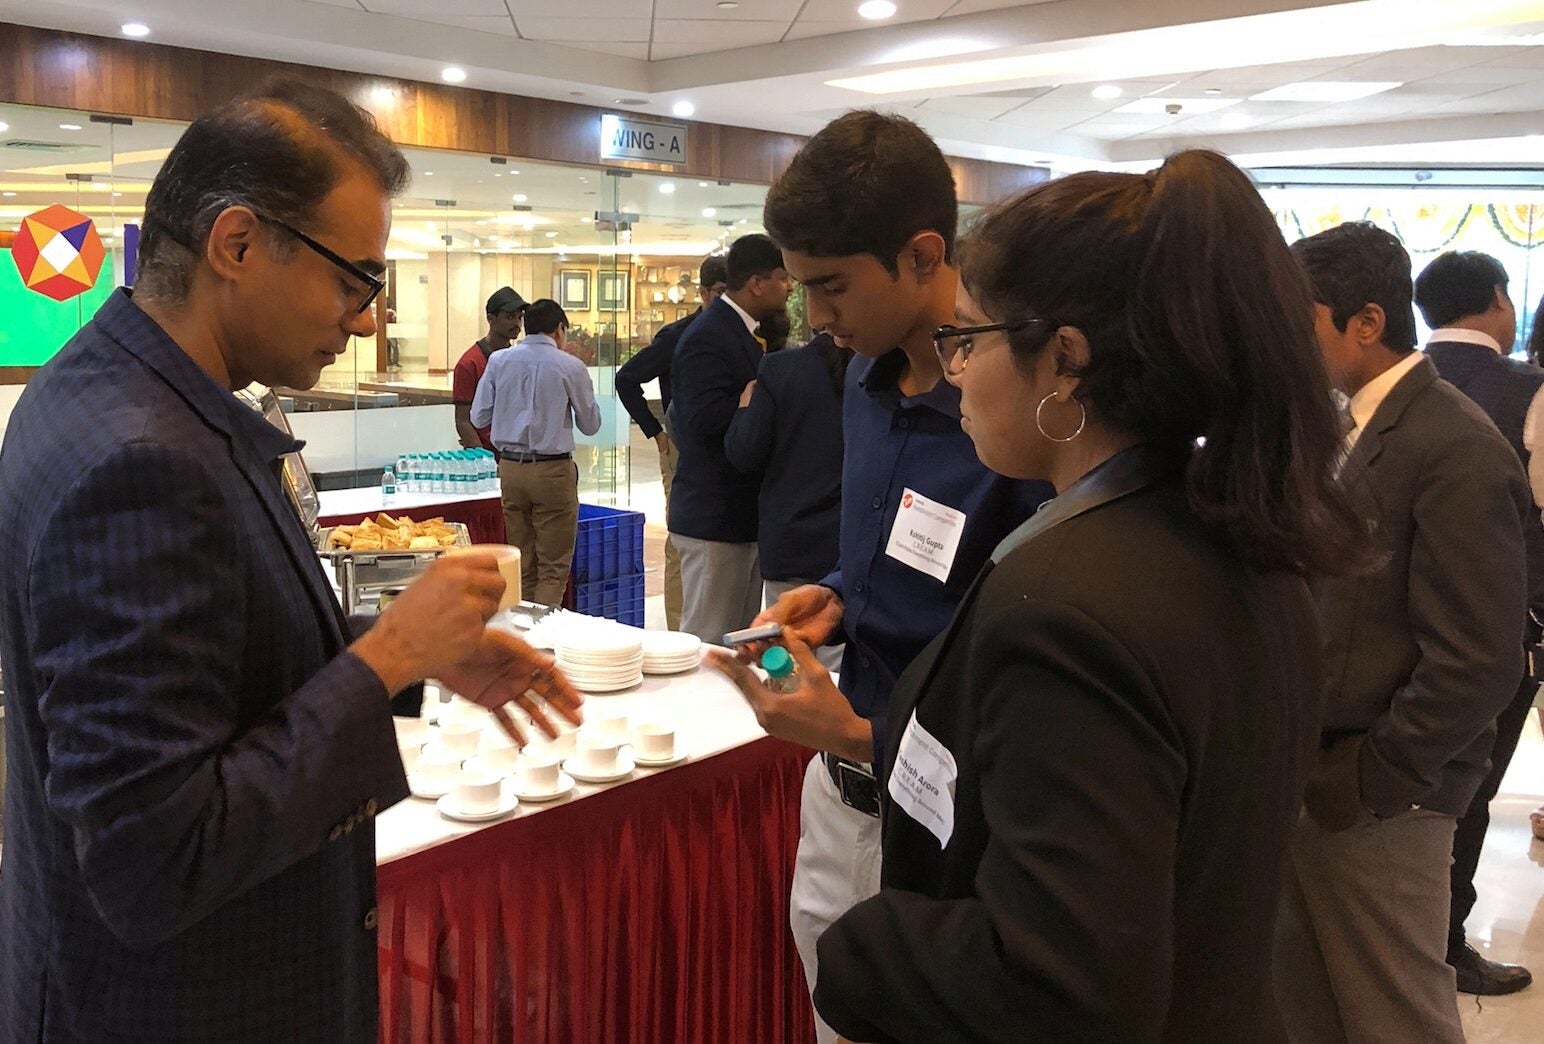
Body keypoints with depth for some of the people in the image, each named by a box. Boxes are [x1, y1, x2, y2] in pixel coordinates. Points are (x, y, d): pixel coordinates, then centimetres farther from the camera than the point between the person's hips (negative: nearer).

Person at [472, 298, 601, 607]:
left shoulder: (499, 361, 3)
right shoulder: (570, 367, -6)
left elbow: (479, 417, 6)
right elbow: (590, 424, 2)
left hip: (510, 467, 4)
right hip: (552, 470, -4)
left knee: (522, 564, 14)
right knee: (554, 567, 3)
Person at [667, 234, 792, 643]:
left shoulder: (745, 332, 15)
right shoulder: (708, 336, -16)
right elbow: (704, 416, -27)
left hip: (745, 513, 10)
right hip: (715, 518, -10)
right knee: (709, 644, -1)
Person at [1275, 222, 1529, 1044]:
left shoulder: (1457, 450, -17)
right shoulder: (1349, 429, 10)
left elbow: (1476, 666, -20)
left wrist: (1362, 786, -14)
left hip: (1370, 804, -7)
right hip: (1306, 784, 8)